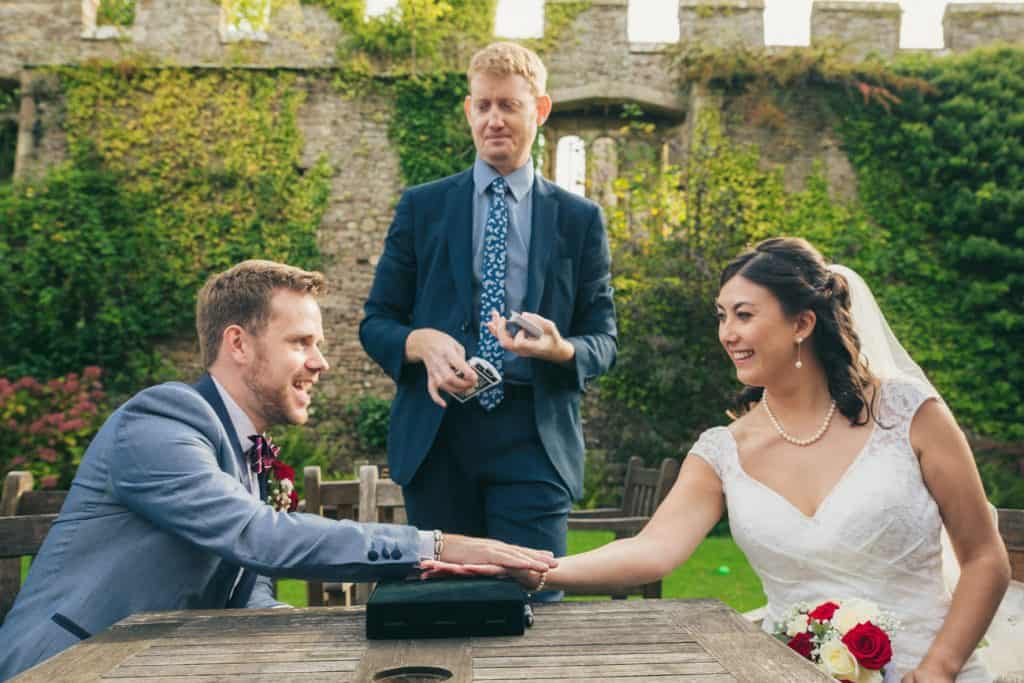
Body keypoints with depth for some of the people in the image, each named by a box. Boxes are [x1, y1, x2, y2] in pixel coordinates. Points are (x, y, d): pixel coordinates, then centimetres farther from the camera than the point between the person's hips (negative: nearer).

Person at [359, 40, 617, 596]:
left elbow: (603, 341, 8)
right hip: (436, 440, 1)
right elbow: (375, 323, 8)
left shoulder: (580, 219, 8)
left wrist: (561, 349, -16)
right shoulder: (421, 207, 9)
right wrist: (423, 342, -14)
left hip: (534, 443, 0)